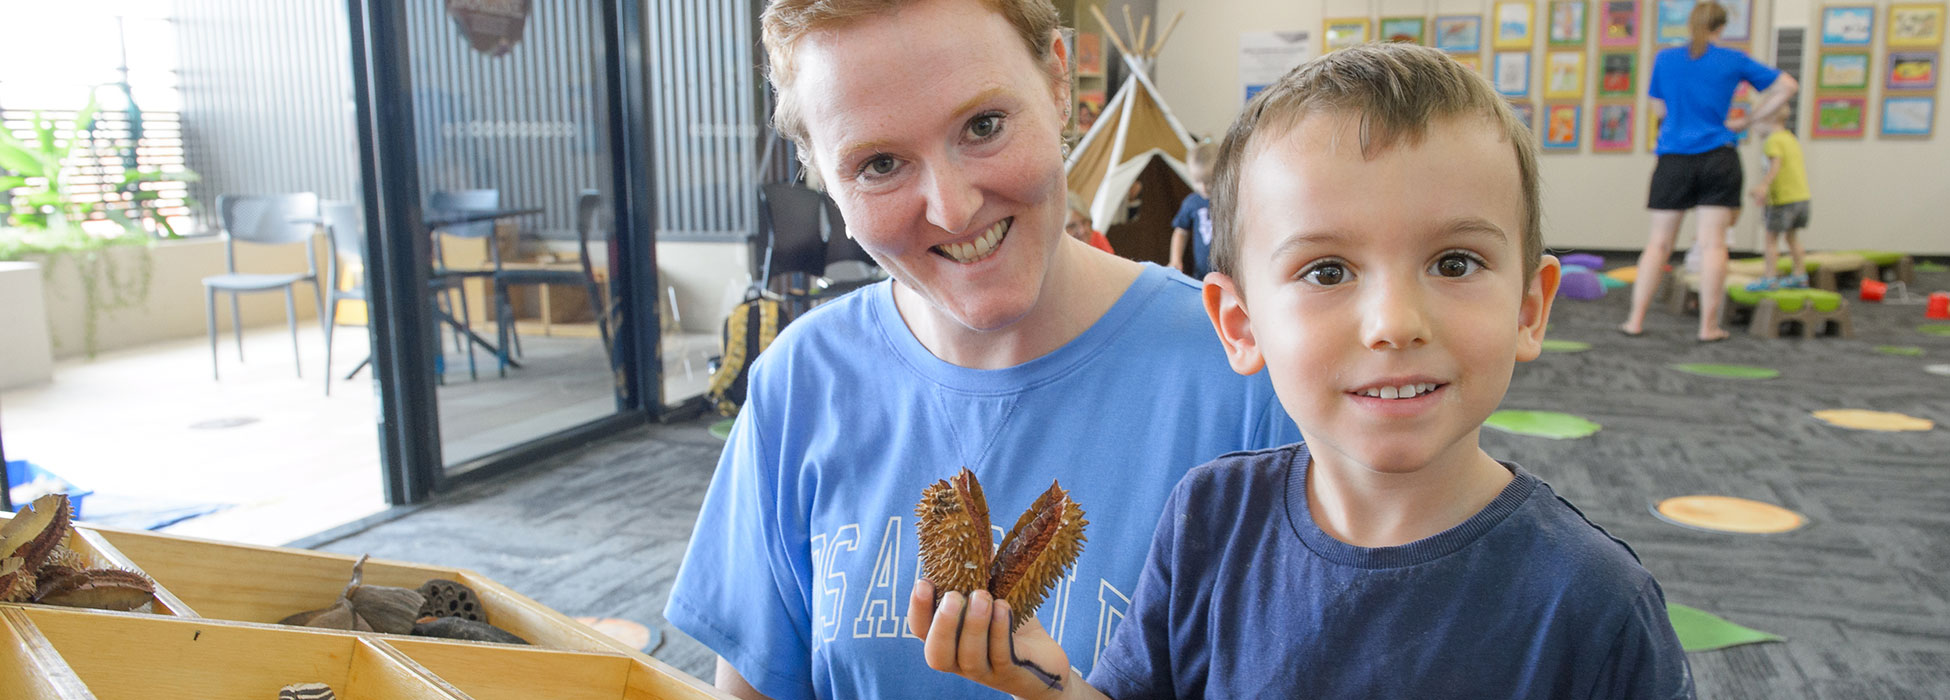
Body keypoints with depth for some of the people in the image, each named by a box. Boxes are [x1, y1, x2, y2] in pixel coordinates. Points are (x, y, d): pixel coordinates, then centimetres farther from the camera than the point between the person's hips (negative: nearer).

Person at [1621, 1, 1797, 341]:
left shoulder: (1665, 58, 4)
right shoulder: (1734, 61, 2)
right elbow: (1787, 86, 8)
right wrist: (1748, 120, 10)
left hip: (1674, 160, 1)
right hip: (1718, 159, -1)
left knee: (1659, 243, 6)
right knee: (1713, 244, 0)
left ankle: (1635, 320, 3)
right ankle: (1708, 326, 0)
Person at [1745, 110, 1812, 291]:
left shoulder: (1773, 141, -9)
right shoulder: (1791, 139, 18)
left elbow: (1776, 163, -25)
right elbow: (1803, 167, 23)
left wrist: (1764, 185, -37)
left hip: (1783, 197, -9)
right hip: (1801, 194, 9)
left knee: (1772, 237, -4)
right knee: (1792, 236, 17)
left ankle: (1769, 278, -6)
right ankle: (1800, 275, 20)